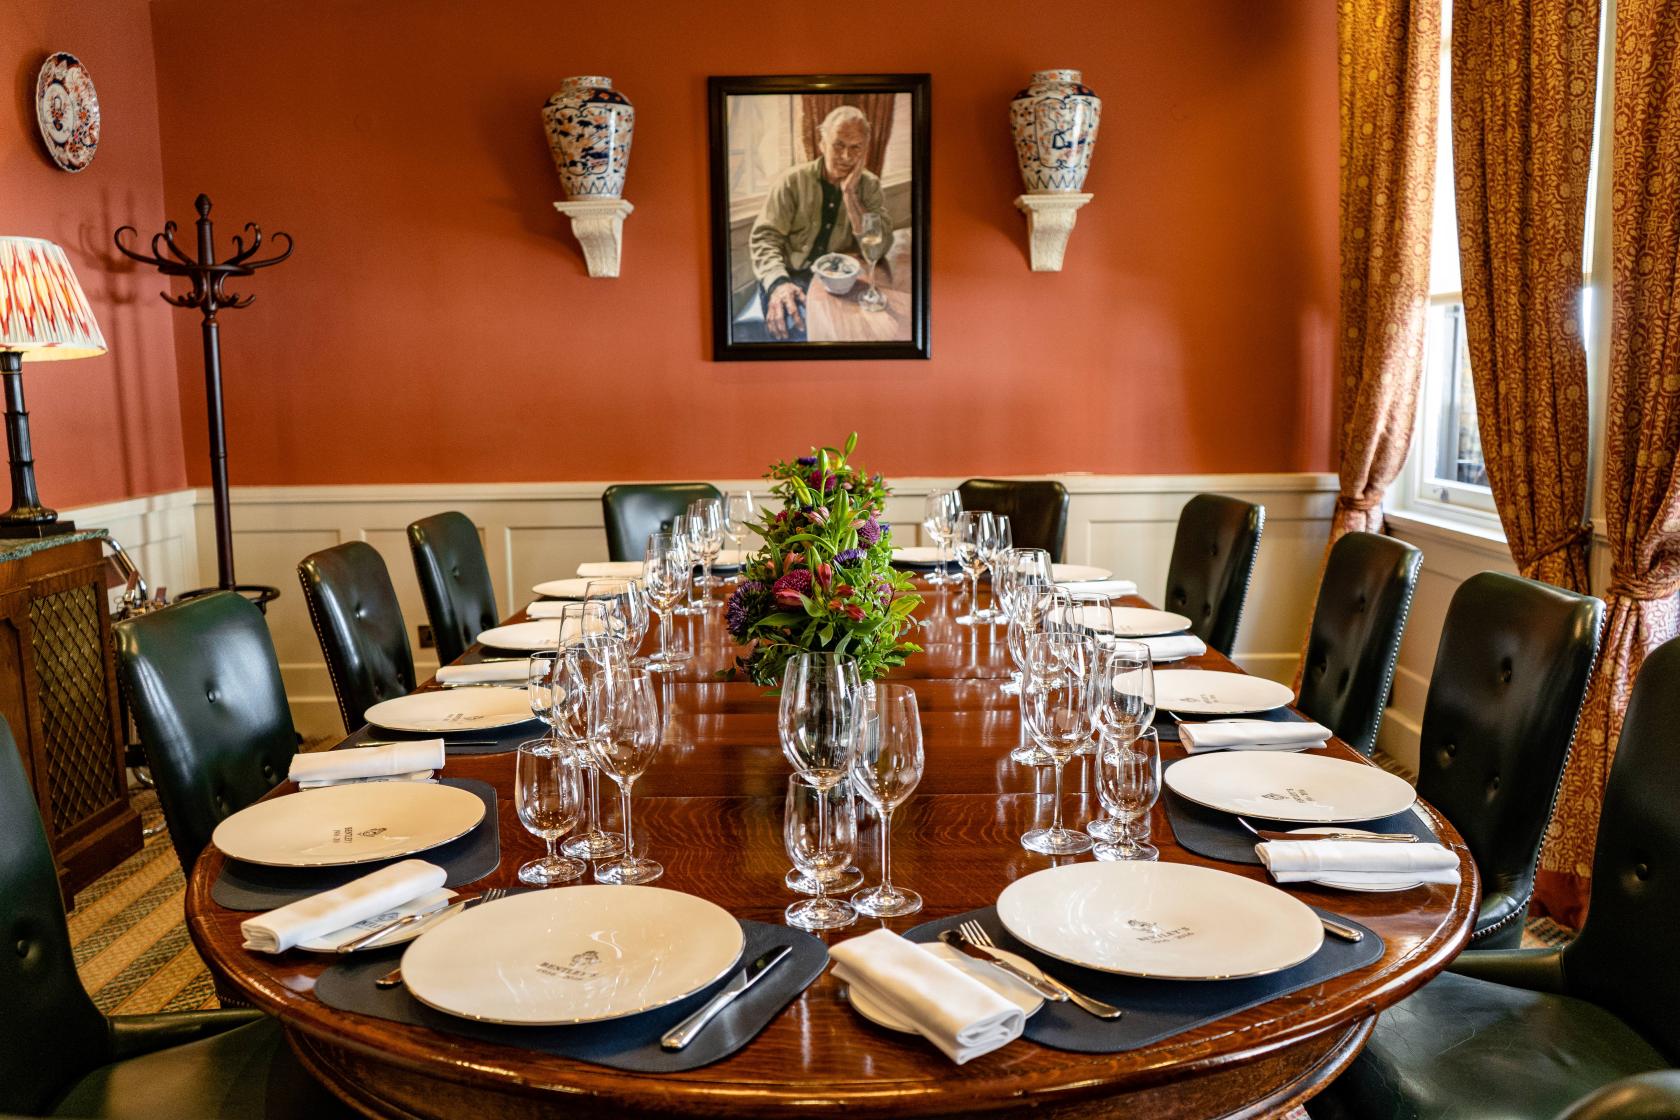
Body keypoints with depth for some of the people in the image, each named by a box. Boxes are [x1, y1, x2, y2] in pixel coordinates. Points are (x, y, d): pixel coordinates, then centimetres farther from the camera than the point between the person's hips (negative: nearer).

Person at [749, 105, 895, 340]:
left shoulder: (870, 185, 6)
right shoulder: (794, 180, 0)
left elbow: (879, 248, -7)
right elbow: (764, 237, -6)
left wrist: (849, 193, -14)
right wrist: (778, 282, -25)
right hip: (791, 276, -2)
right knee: (800, 328, -34)